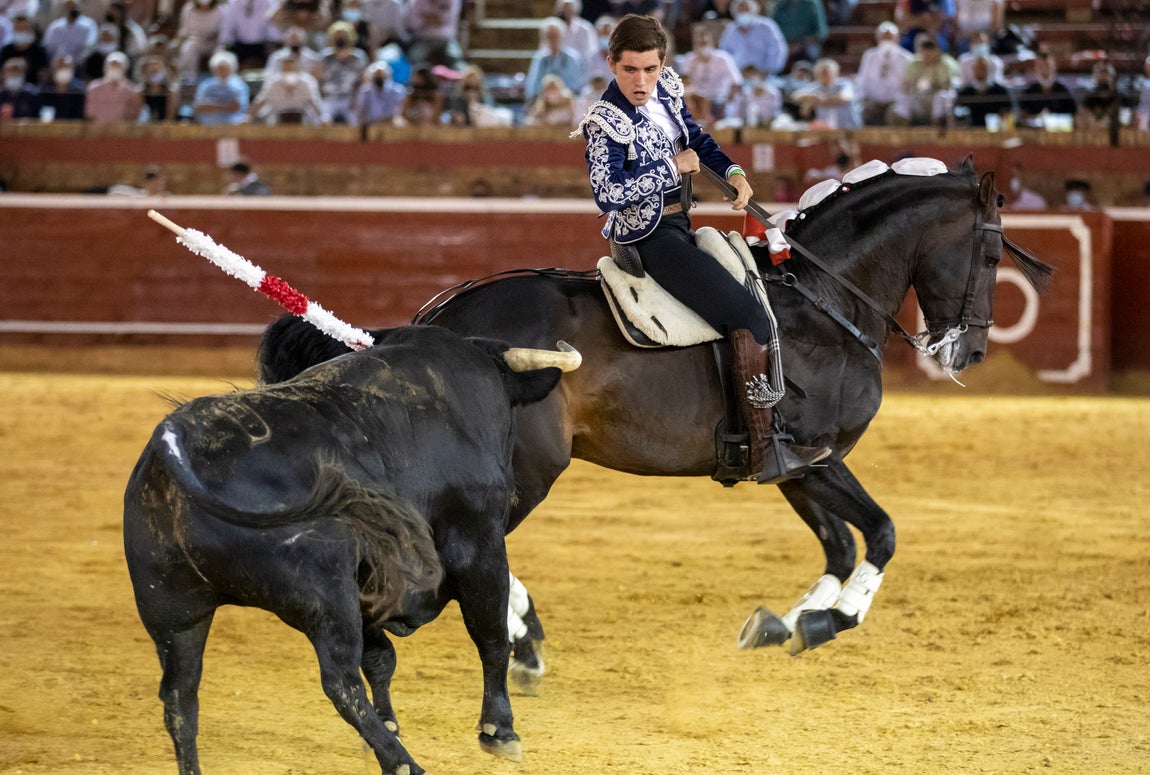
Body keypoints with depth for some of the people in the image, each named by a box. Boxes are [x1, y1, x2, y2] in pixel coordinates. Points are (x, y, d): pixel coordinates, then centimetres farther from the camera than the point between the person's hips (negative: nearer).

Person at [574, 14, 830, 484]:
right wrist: (671, 169, -21)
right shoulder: (606, 124, -19)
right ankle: (767, 450, -20)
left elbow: (695, 138, 18)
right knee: (747, 314, -18)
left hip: (678, 225, 10)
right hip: (649, 235, -10)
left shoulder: (667, 89, 3)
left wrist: (732, 172, 0)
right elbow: (608, 194, -28)